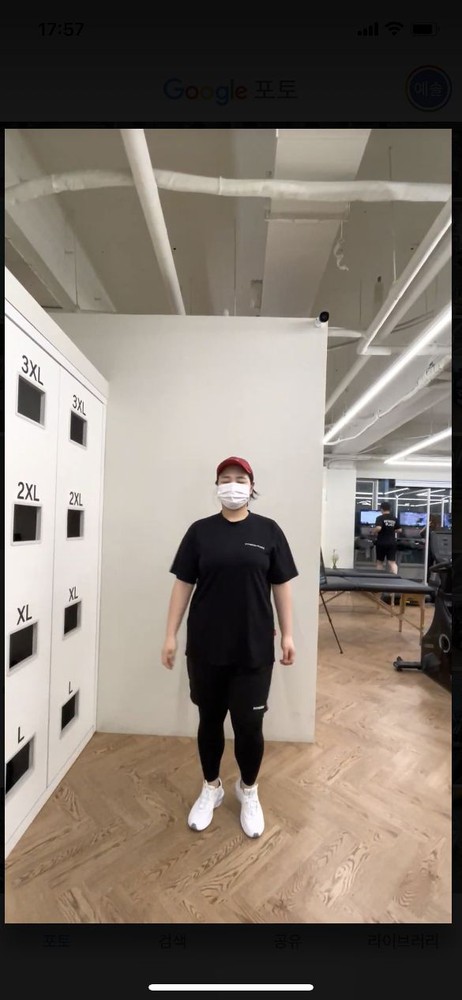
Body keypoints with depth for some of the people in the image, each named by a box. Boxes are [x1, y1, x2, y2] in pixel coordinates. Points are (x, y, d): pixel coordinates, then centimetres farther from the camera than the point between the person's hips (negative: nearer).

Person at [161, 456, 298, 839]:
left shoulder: (268, 530, -1)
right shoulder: (200, 531, -1)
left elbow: (282, 586, 2)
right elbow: (183, 584, 1)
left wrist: (288, 634, 2)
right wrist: (171, 635, 0)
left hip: (254, 648, 0)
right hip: (205, 647, 1)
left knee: (249, 724, 10)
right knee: (210, 719, 17)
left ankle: (248, 791, 40)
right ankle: (211, 788, 43)